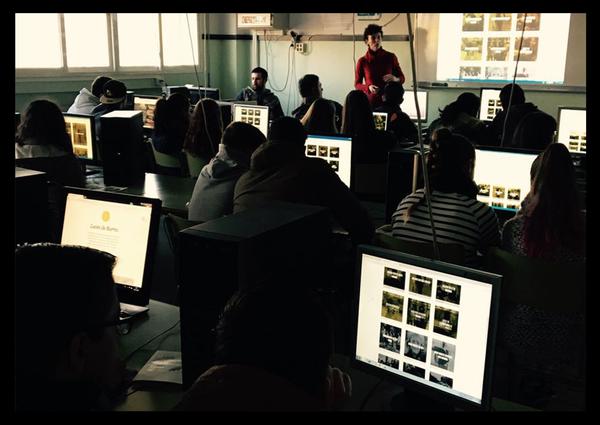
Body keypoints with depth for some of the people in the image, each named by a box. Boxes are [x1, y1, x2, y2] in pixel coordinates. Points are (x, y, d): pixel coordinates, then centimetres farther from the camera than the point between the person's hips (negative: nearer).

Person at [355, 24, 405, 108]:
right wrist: (368, 88, -13)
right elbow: (357, 84, 6)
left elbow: (402, 78, 9)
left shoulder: (390, 57, 1)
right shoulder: (362, 61, 0)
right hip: (370, 102, 0)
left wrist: (395, 79, -13)